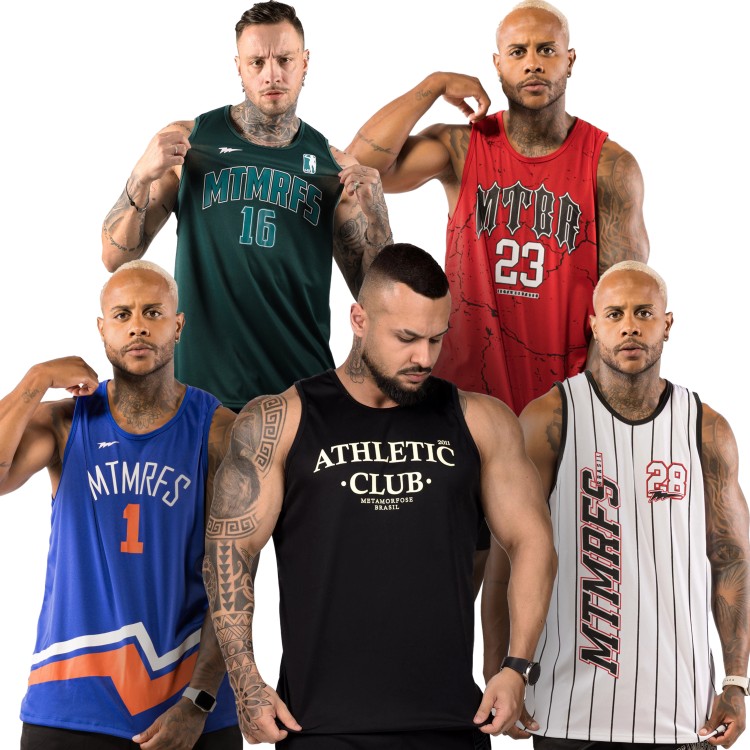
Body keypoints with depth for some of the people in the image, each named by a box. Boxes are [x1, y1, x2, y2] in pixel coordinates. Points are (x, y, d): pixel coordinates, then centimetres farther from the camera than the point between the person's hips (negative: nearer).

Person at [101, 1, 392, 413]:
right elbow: (116, 257, 2)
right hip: (202, 388, -1)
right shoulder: (185, 142, 2)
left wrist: (374, 217, -9)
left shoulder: (335, 167, 5)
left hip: (302, 391, 1)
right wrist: (142, 176, -13)